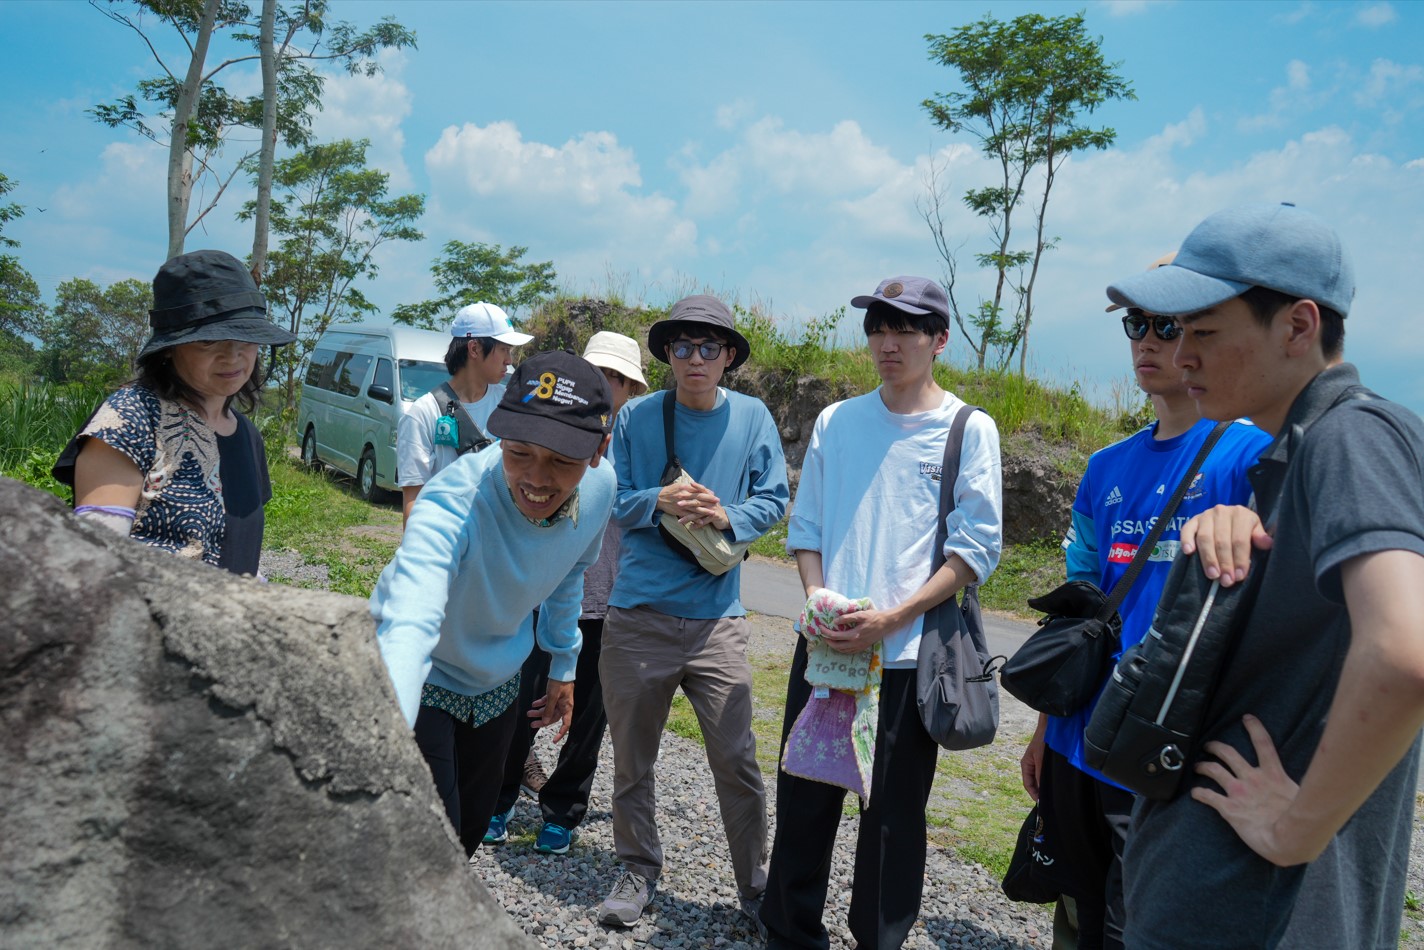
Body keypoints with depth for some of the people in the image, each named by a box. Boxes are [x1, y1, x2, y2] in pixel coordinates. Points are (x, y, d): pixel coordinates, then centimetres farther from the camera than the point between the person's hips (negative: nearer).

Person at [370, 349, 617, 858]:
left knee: (471, 833, 20)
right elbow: (409, 626, -55)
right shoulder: (453, 501, -39)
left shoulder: (599, 488, -19)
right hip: (423, 682, -5)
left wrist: (563, 667, 12)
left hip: (495, 683, 6)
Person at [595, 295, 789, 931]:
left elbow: (774, 499, 4)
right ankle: (638, 871, 31)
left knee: (736, 759, 1)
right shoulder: (637, 416, 2)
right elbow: (610, 500, 3)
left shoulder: (751, 417, 2)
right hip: (637, 615, 1)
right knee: (632, 757, 12)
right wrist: (658, 501, -16)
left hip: (716, 620, -1)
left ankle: (754, 883, 21)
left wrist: (729, 516, -15)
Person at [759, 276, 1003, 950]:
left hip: (910, 655, -3)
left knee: (893, 815, 7)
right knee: (803, 799, 11)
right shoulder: (835, 422, 8)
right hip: (823, 646, 3)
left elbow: (977, 547, -6)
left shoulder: (970, 429, -2)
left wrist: (889, 619, -14)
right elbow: (805, 525, 11)